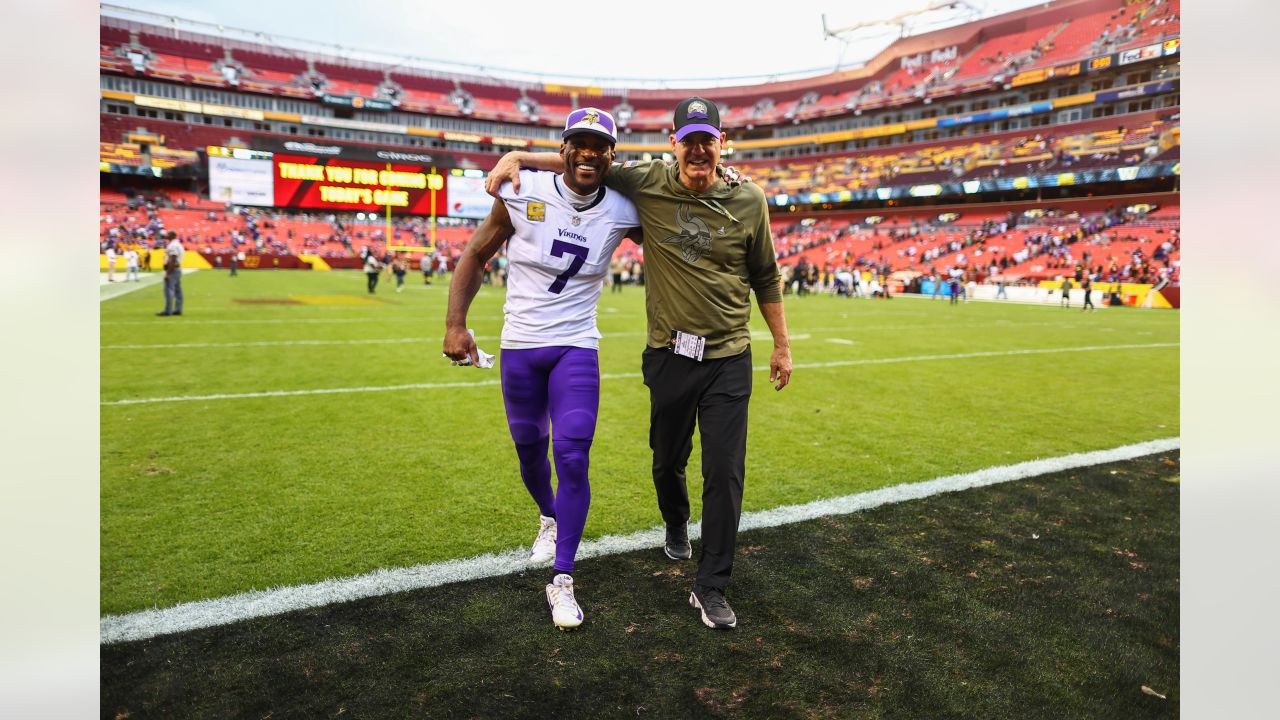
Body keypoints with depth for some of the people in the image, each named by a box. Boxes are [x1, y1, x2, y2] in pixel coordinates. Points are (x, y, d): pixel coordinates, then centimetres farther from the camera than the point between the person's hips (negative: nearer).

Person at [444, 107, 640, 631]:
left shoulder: (622, 211, -6)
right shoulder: (522, 192, -8)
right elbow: (475, 257, 2)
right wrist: (455, 324, -6)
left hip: (577, 348, -1)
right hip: (519, 347, 1)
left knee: (573, 458, -11)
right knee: (530, 449, 14)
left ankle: (562, 580, 4)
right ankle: (550, 518, 47)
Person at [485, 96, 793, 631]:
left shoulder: (748, 201, -2)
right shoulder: (649, 183, -4)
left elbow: (766, 278, 7)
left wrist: (782, 345, 10)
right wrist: (518, 156, -3)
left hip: (729, 358, 0)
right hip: (669, 355, 1)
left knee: (725, 473, 0)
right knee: (668, 461, 17)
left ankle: (711, 588, 16)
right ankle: (676, 526, 51)